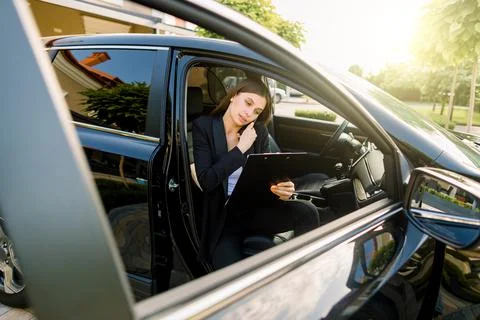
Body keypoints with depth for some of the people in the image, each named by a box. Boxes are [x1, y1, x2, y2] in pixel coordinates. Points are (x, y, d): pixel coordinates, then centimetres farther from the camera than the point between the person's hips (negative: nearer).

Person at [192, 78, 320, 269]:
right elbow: (206, 181, -16)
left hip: (254, 210, 4)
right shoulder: (203, 126, -6)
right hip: (221, 218, -3)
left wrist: (281, 190, -20)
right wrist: (241, 149, -15)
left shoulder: (259, 131, 3)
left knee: (307, 212, -23)